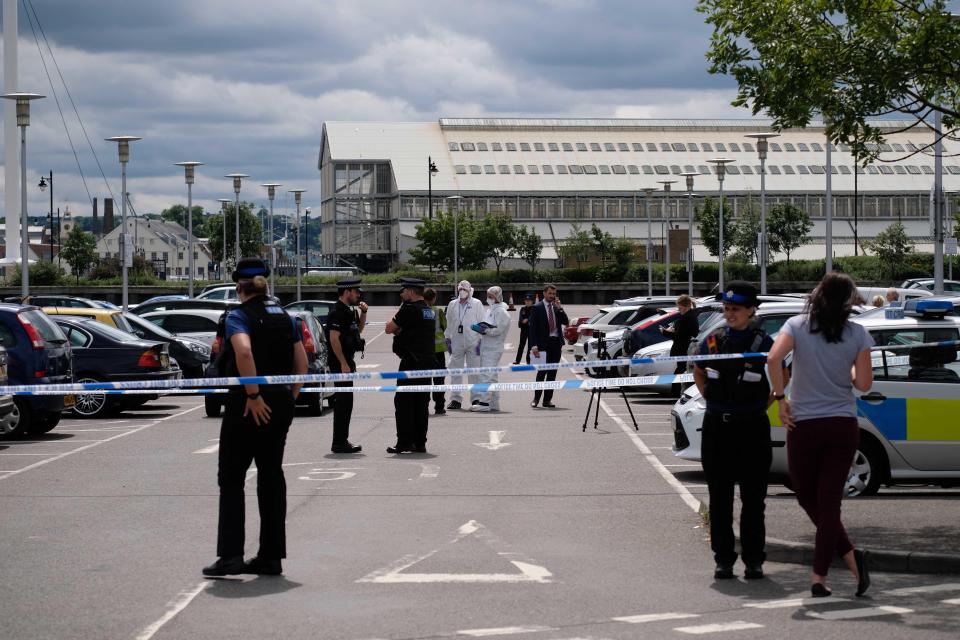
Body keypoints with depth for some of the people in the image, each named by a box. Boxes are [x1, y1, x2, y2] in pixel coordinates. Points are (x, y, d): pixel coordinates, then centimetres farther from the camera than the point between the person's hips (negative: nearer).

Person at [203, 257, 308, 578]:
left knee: (231, 478, 1)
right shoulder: (284, 316, 11)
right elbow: (302, 362, 8)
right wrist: (290, 396, 12)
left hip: (249, 405, -6)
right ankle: (271, 556, 13)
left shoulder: (239, 316, -9)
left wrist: (253, 395, -23)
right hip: (280, 405, 6)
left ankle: (230, 555, -4)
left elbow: (244, 351, -28)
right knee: (272, 476, 11)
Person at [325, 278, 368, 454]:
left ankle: (341, 441, 20)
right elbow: (334, 338, -23)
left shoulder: (347, 311, 15)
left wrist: (363, 313, 13)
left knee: (345, 402, 14)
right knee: (344, 402, -8)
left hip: (346, 362, 10)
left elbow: (358, 330, 30)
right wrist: (343, 364, -24)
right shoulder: (337, 312, -15)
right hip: (341, 363, -10)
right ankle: (339, 443, -5)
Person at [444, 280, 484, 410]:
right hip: (456, 341, 3)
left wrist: (481, 340, -6)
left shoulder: (477, 304, 3)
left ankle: (475, 398, 5)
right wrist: (448, 339, 7)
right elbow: (449, 323, 14)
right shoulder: (452, 305, 12)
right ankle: (455, 398, 8)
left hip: (473, 341, -3)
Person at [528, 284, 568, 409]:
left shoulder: (557, 308, 11)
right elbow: (533, 328, -6)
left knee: (552, 372, 5)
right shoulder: (537, 308, -2)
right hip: (543, 343, -5)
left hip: (556, 342, 5)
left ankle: (547, 399, 9)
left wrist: (559, 308, -7)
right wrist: (534, 345, -14)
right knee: (542, 371, -5)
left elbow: (566, 322, 3)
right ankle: (536, 398, 7)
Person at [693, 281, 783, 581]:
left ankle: (753, 560, 10)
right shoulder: (713, 340, 5)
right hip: (717, 428, 3)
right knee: (719, 498, 6)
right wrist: (711, 399, 11)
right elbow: (698, 373, 21)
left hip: (752, 428, -3)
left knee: (753, 499, 2)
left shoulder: (763, 342, -3)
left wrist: (765, 402, 1)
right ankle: (723, 559, 13)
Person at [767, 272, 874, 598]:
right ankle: (819, 577, -1)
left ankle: (849, 554, 7)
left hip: (804, 424, -1)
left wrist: (781, 398, -9)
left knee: (807, 497, 15)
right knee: (829, 501, 4)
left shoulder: (797, 326, -3)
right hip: (843, 425, 1)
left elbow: (774, 357, -20)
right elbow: (864, 383, -1)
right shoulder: (857, 333, -1)